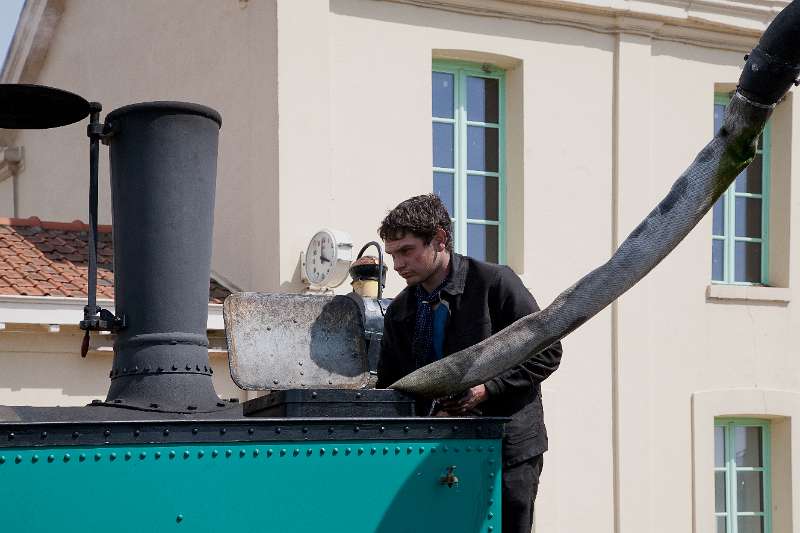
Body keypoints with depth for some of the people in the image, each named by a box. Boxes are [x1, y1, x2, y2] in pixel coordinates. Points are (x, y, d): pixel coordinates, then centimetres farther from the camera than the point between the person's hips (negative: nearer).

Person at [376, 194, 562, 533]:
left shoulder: (494, 283, -6)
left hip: (506, 446, -5)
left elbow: (547, 352, -5)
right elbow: (389, 386, 15)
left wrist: (488, 388, -15)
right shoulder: (400, 311, 10)